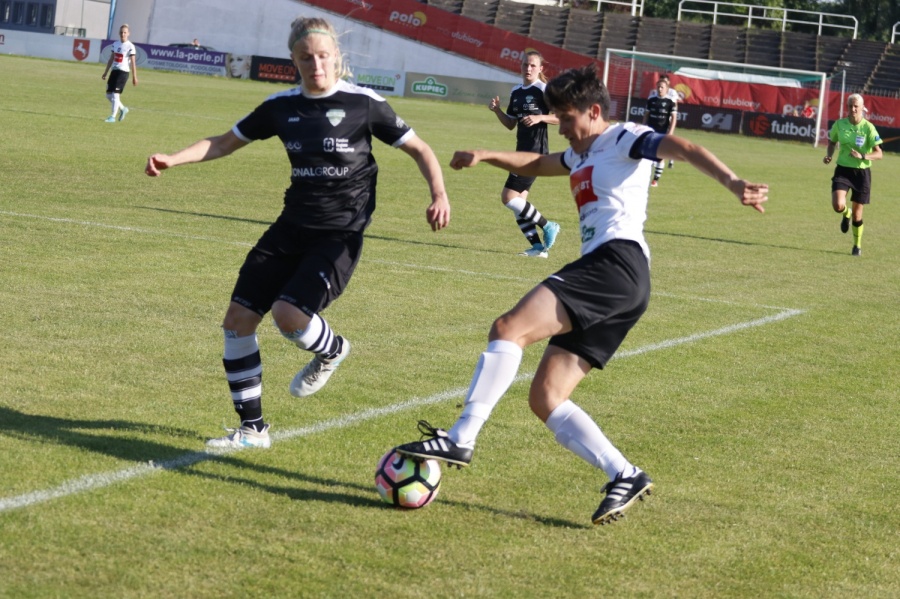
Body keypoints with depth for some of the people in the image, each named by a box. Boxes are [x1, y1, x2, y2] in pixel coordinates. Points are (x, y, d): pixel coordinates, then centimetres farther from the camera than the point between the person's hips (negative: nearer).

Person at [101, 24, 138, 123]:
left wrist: (134, 77, -12)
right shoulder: (115, 44, 10)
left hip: (123, 72, -7)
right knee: (108, 94, 7)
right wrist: (105, 73, 17)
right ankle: (123, 109, 27)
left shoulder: (130, 46, -8)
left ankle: (113, 116, -3)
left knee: (115, 94, -11)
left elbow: (133, 63, -9)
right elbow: (111, 59, 16)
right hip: (114, 71, 7)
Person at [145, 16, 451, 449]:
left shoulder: (364, 104, -8)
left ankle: (331, 351, 12)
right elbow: (225, 143, 14)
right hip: (292, 226, 5)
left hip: (340, 234, -5)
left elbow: (418, 149, 1)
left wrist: (439, 195, -16)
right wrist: (172, 160, 1)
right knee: (238, 319, -2)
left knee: (288, 313, -25)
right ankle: (252, 429, 12)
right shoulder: (282, 106, 4)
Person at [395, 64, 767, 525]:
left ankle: (461, 439, -29)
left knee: (509, 328, -23)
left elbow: (682, 148, -11)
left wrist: (732, 183, -29)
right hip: (601, 271, 10)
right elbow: (535, 165, 46)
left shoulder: (623, 139, 4)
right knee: (544, 398, 1)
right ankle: (625, 477, -6)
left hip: (616, 263, -10)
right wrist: (485, 156, 28)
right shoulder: (583, 156, 31)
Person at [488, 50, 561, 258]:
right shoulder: (516, 92, 13)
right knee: (518, 200, 6)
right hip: (522, 151, 9)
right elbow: (510, 124, 19)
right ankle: (538, 247, 10)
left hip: (536, 151, -9)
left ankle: (548, 226, 1)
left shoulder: (543, 90, -10)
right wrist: (497, 110, 3)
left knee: (509, 197, -13)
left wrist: (540, 118, -24)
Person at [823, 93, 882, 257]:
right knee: (838, 205, -20)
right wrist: (829, 155, -3)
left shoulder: (868, 128, -11)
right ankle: (846, 213, 20)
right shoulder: (839, 124, -3)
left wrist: (862, 156, -30)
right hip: (843, 170, 1)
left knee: (857, 213, 5)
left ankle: (857, 245, 29)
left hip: (862, 172, -1)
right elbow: (832, 142, 16)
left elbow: (879, 154, -12)